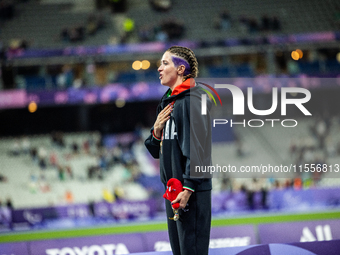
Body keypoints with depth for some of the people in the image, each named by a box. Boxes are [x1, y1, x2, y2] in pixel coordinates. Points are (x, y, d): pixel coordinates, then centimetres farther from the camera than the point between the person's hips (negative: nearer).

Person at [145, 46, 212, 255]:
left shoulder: (192, 100, -11)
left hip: (193, 190, -10)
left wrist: (188, 188, -22)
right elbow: (157, 150, 22)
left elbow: (197, 147, -18)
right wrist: (156, 131, 1)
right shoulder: (168, 101, 18)